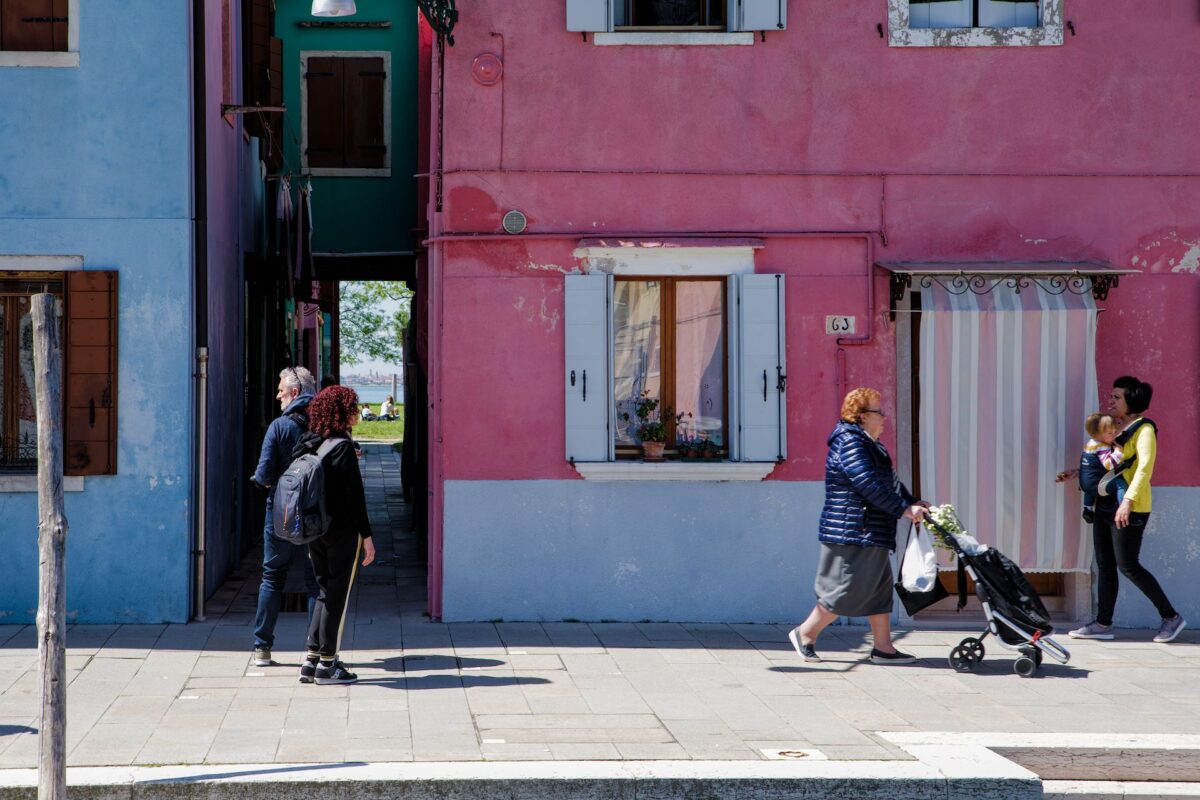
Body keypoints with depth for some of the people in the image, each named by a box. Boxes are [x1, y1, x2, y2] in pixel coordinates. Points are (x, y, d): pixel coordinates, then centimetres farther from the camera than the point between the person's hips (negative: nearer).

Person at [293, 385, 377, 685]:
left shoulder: (305, 444, 6)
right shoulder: (343, 447, -15)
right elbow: (355, 494, -15)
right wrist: (366, 536, -10)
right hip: (342, 531, -7)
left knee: (325, 592, 16)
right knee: (337, 595, 2)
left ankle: (312, 659, 13)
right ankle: (327, 664, 5)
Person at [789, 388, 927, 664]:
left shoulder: (868, 444, 19)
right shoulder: (849, 443, -16)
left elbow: (889, 481, 23)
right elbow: (870, 485, -23)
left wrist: (913, 502, 11)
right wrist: (903, 509, -22)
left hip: (871, 534, 11)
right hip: (854, 533, -11)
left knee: (880, 588, 10)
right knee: (848, 589, -7)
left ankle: (883, 647, 13)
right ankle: (805, 633, 5)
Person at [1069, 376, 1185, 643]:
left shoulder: (1144, 430, -9)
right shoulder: (1117, 428, 16)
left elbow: (1145, 467, -21)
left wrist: (1128, 500, -30)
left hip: (1129, 509, -9)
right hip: (1106, 506, 9)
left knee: (1127, 565, -7)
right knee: (1105, 565, 7)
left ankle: (1171, 617, 4)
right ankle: (1103, 624, 11)